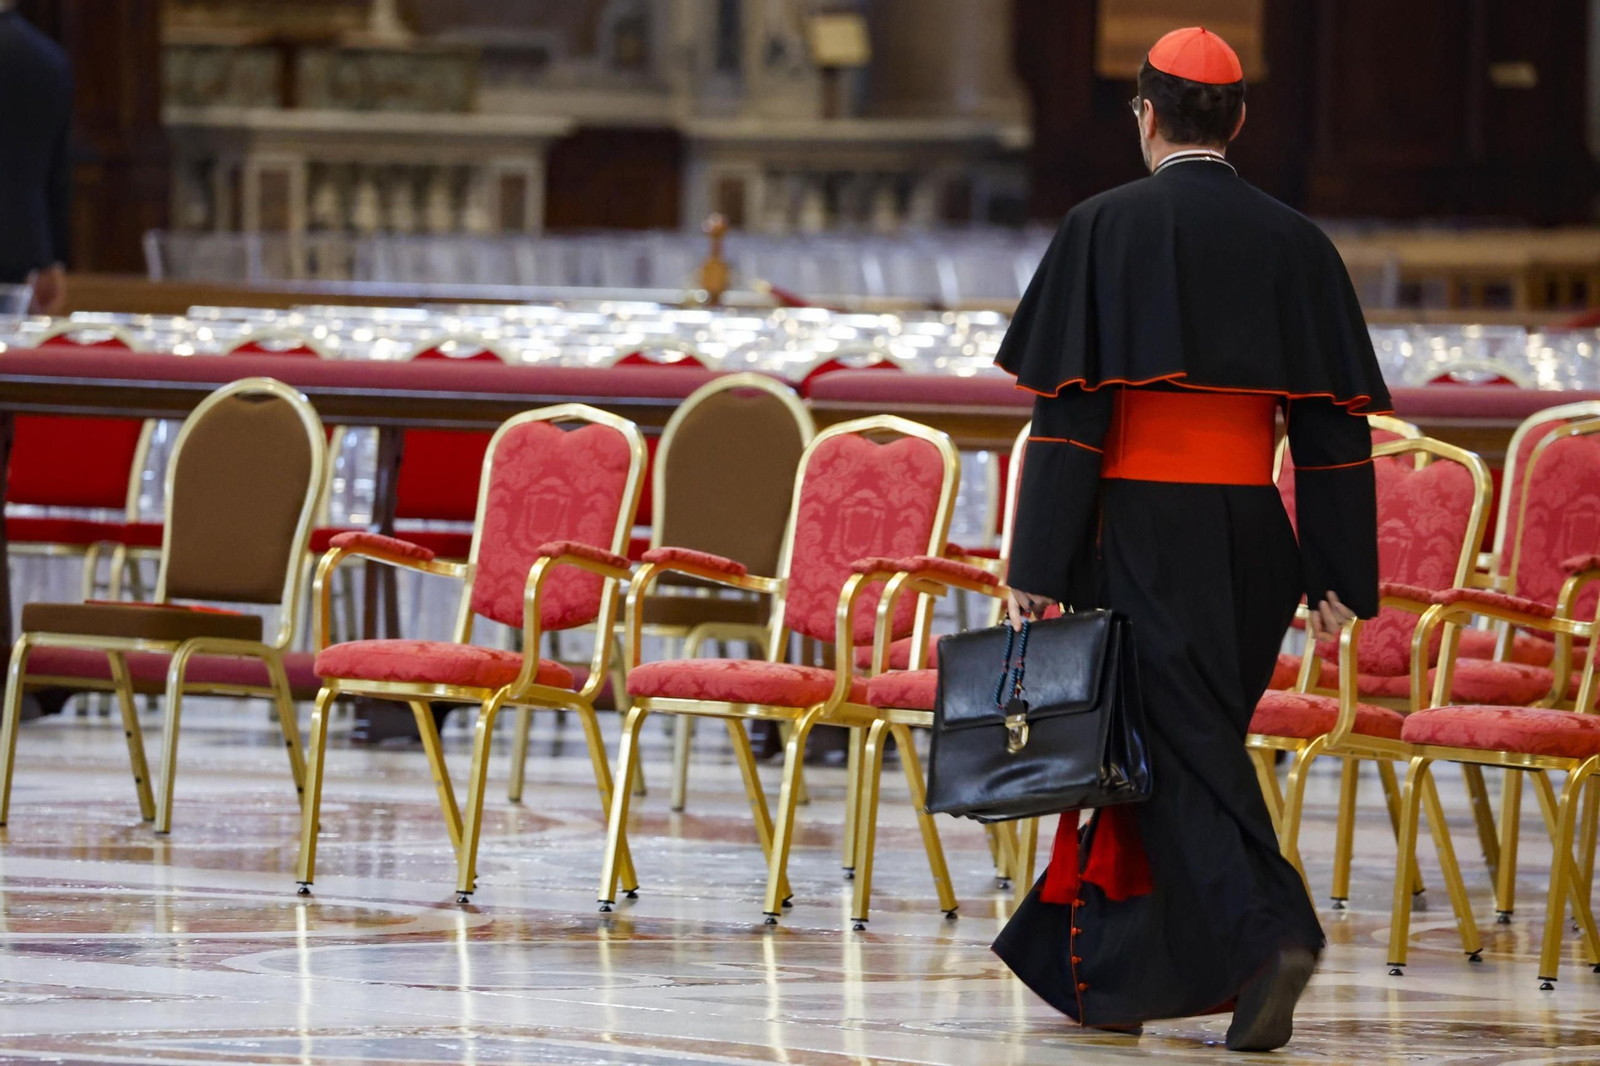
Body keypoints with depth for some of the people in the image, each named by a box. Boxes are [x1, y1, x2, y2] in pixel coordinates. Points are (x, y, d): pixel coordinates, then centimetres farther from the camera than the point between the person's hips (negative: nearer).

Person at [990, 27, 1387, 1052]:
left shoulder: (1107, 228, -6)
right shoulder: (1295, 243, 4)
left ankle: (1269, 932, -26)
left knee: (1182, 744, -5)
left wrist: (1038, 565, -7)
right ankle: (1114, 974, 21)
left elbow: (1069, 407, -9)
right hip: (1250, 530, 4)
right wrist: (1338, 578, 7)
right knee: (1179, 737, 15)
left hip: (1139, 523, -4)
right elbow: (1332, 421, 3)